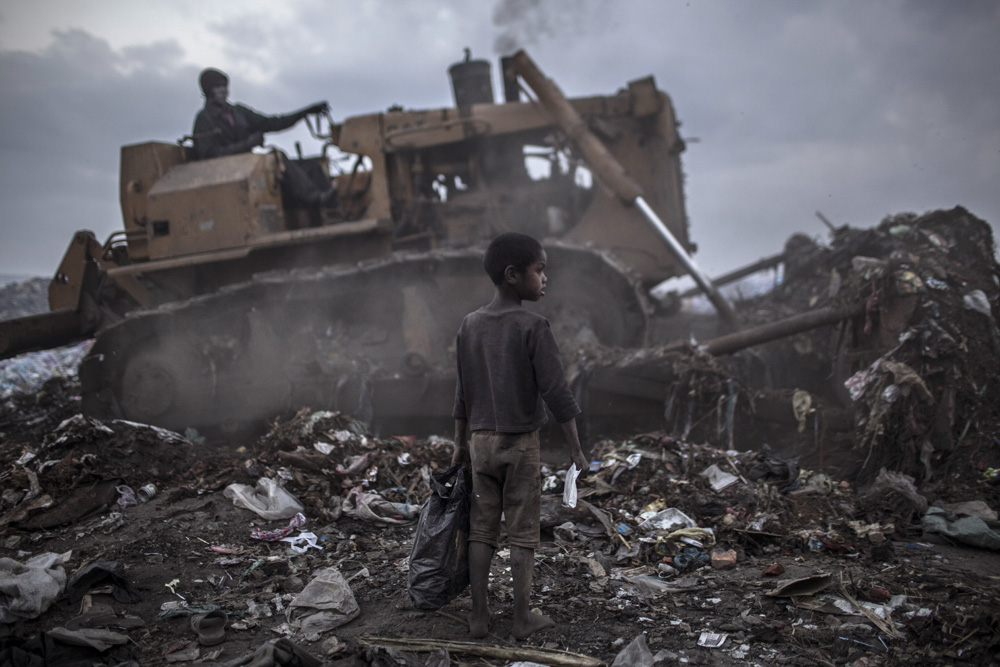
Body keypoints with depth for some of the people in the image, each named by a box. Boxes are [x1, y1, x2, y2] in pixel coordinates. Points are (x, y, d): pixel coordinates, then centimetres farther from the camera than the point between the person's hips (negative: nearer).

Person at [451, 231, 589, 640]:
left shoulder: (470, 325, 4)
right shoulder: (533, 327, -13)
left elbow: (463, 392, 10)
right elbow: (557, 394, -15)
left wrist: (460, 443, 18)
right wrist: (576, 450, -8)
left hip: (480, 440, 5)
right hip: (520, 442, -5)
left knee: (482, 529, 10)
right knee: (522, 532, 5)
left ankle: (479, 615, 15)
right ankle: (522, 617, 13)